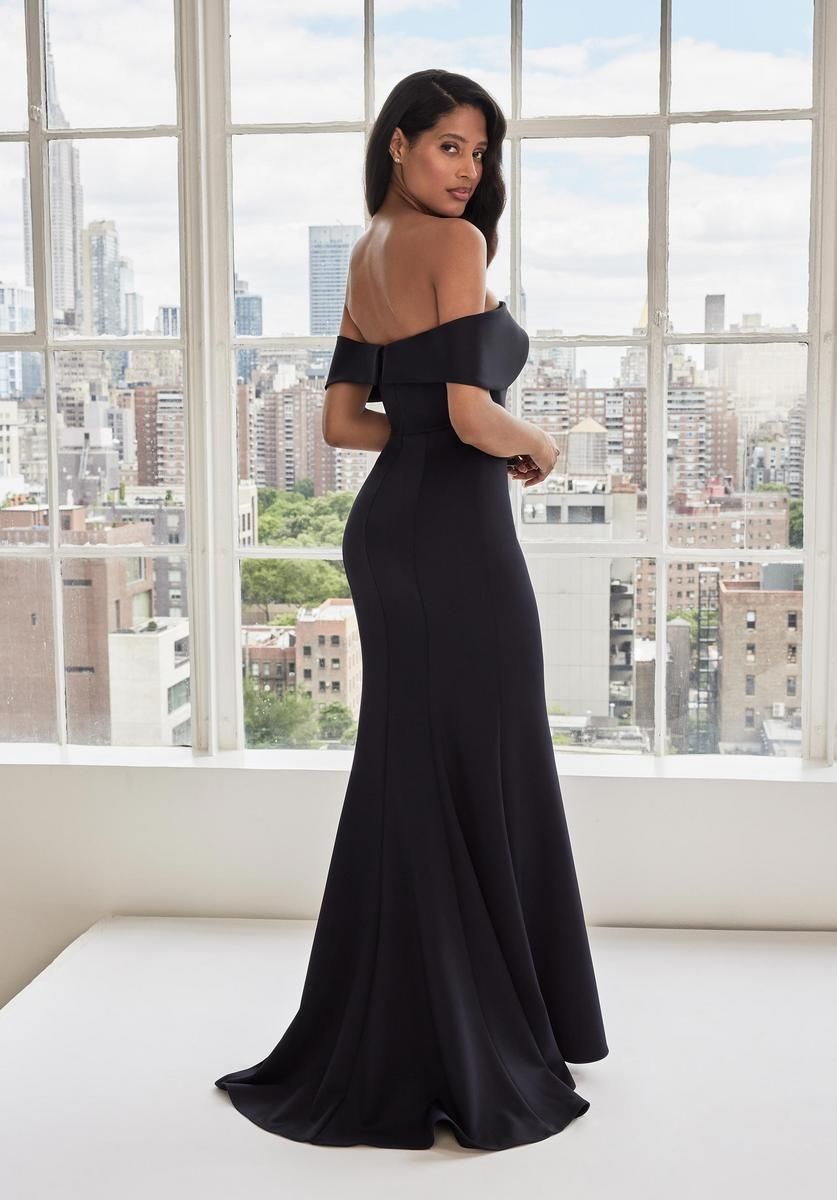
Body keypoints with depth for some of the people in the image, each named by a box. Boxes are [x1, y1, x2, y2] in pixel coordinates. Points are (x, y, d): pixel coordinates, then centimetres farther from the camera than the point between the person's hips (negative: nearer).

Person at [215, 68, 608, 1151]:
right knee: (478, 782, 0)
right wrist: (536, 444, 0)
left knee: (406, 778, 15)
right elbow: (472, 417, -19)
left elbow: (343, 421, 16)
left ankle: (384, 1046, 29)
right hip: (455, 537, -9)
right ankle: (475, 1060, 14)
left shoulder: (367, 257, 17)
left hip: (386, 529, 9)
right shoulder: (454, 243, -9)